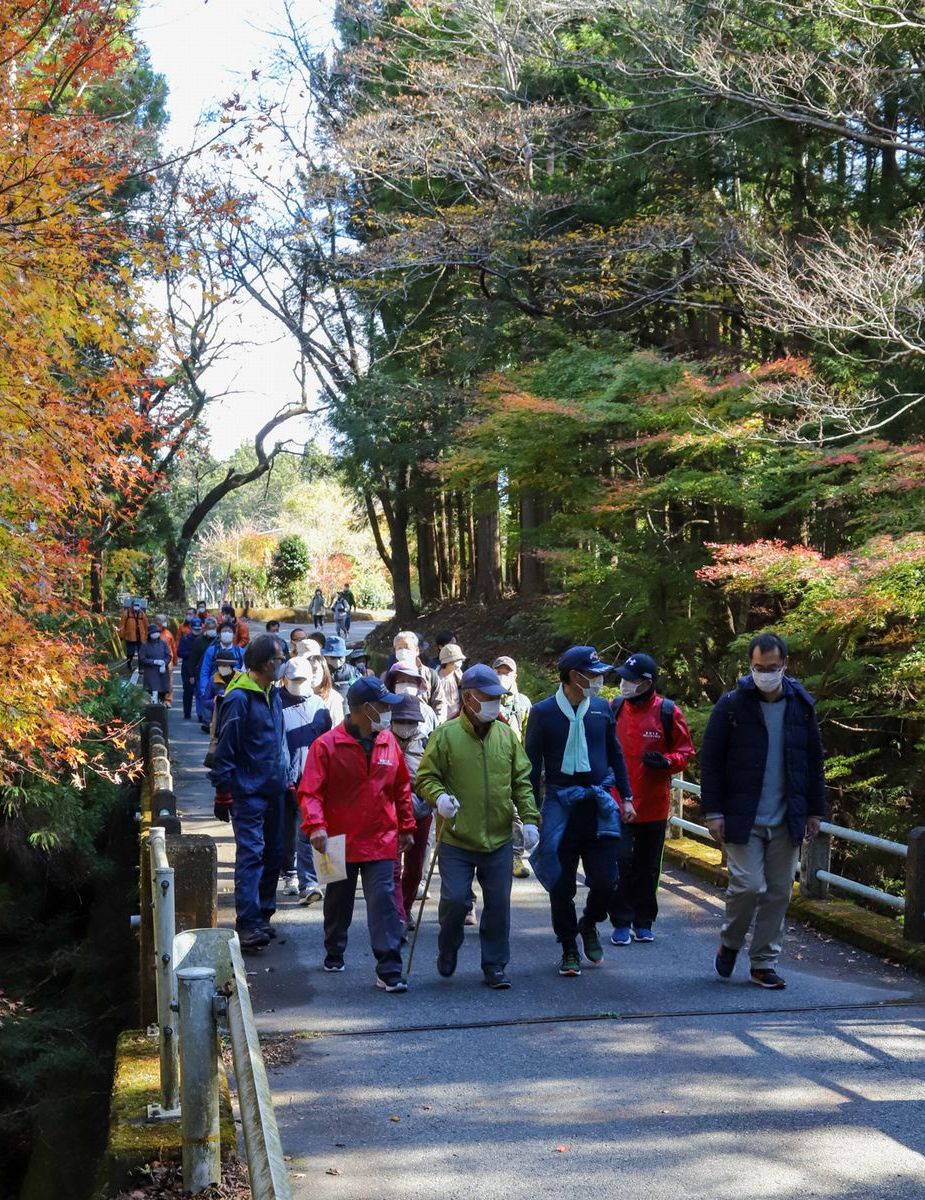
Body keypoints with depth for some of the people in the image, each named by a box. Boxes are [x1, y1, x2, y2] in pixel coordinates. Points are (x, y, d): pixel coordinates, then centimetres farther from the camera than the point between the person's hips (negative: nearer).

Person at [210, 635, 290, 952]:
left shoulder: (274, 695, 11)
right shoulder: (239, 698, -15)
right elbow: (225, 749, -15)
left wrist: (285, 779, 18)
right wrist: (223, 793, -14)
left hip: (273, 790, 8)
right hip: (248, 792, -8)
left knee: (273, 853, 12)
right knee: (251, 854, -11)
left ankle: (263, 915, 23)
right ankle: (247, 923, -10)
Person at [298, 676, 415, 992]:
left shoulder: (388, 743, 3)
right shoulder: (327, 745, -10)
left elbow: (402, 787, 14)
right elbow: (309, 792, -12)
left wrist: (406, 826, 15)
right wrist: (316, 825, -26)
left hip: (380, 842, 2)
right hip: (340, 841, -2)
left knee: (384, 903, -7)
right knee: (338, 903, 17)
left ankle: (389, 971, -6)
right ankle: (334, 954, 39)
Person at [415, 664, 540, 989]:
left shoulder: (506, 734, 6)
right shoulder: (446, 734, -6)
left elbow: (522, 781, 11)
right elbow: (425, 777, -2)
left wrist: (529, 818, 2)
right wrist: (438, 797, -22)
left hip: (499, 841, 3)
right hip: (456, 840, -3)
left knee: (498, 905, 7)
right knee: (455, 900, -5)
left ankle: (495, 966, 21)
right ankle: (448, 950, 24)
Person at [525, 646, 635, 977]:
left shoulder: (602, 708, 6)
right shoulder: (543, 712, -3)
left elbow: (615, 754, 16)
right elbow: (532, 764, 1)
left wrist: (626, 797, 13)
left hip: (599, 804, 2)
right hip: (560, 806, -2)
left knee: (605, 880, -3)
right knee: (562, 884, 4)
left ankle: (589, 925, 28)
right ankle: (569, 950, 20)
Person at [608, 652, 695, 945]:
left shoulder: (668, 712, -5)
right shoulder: (614, 709, 2)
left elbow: (685, 750, 3)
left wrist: (666, 761, -17)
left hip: (653, 805, 0)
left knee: (648, 866, 11)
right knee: (620, 863, -3)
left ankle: (643, 922, 23)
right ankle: (621, 923, 8)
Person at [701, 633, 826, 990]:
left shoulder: (802, 705, 5)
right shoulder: (731, 705, -5)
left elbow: (814, 760, 13)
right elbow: (710, 760, -3)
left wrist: (815, 810, 10)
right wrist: (712, 812, -8)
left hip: (786, 822, 3)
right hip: (742, 819, -3)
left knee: (779, 892, 5)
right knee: (748, 885, -11)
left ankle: (763, 964, 17)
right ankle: (729, 944, 16)